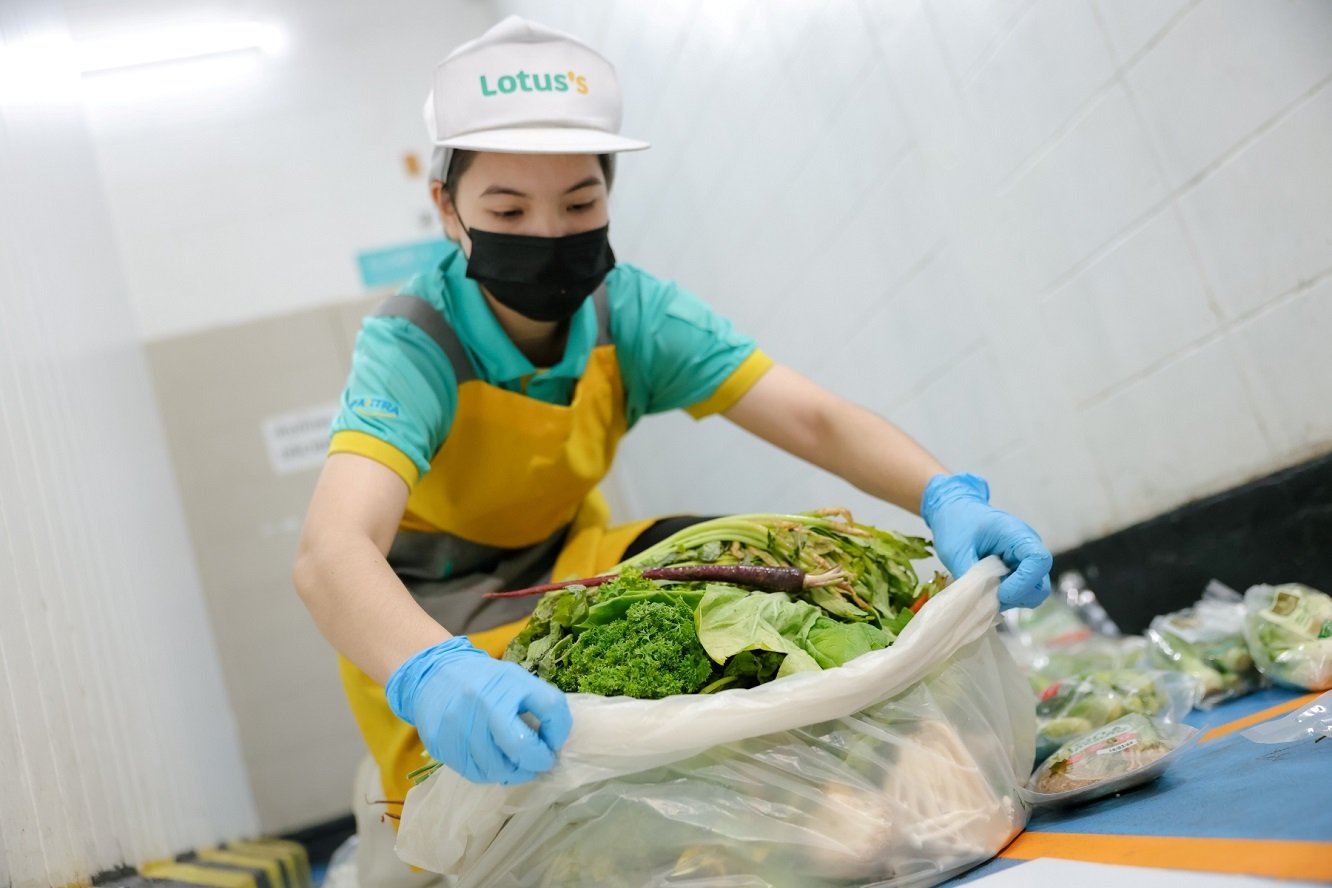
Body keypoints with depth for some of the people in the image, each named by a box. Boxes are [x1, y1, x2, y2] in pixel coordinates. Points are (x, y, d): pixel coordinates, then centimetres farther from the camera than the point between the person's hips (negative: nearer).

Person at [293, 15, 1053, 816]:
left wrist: (947, 497, -45)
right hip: (420, 608, -4)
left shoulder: (630, 313, -17)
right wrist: (430, 674, -69)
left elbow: (813, 418, -25)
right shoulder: (412, 349, -30)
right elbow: (332, 552, -47)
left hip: (567, 568, 4)